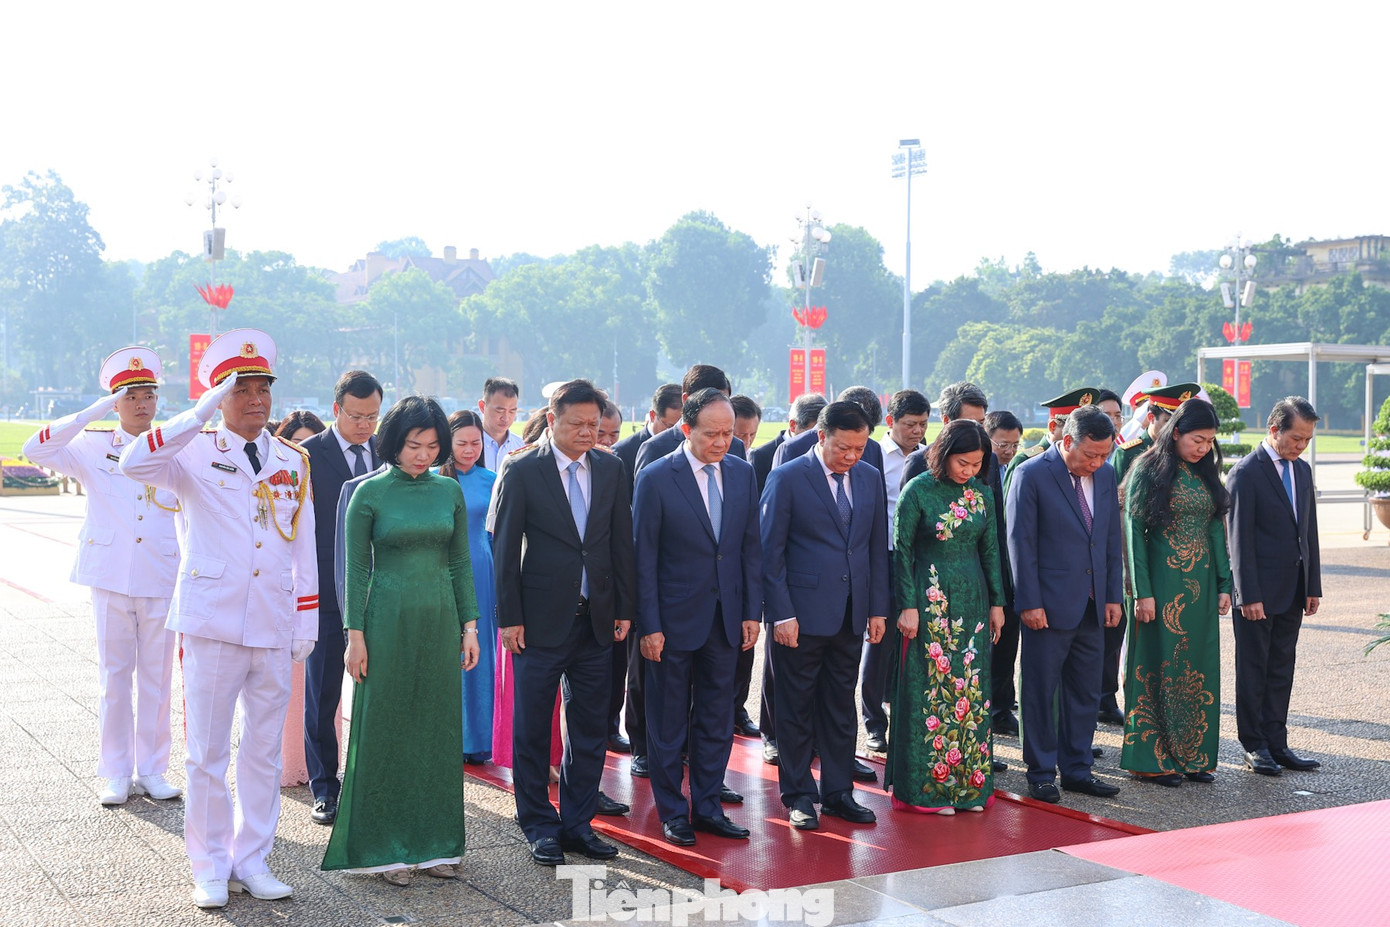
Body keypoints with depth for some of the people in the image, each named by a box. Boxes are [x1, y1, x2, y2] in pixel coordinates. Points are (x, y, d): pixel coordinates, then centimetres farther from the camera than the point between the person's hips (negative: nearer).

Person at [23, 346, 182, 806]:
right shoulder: (93, 449, 3)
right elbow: (35, 449, -12)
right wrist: (95, 411, -16)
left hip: (162, 579, 1)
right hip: (111, 577, -1)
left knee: (156, 677, 6)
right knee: (113, 677, 4)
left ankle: (152, 770, 16)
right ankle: (116, 773, 15)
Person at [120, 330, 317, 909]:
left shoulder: (293, 462, 10)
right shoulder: (195, 453, -2)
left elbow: (304, 547, 12)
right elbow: (134, 464, -23)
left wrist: (306, 624, 8)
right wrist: (205, 411, -24)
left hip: (275, 629, 3)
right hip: (213, 623, -3)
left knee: (264, 753, 10)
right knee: (207, 754, 4)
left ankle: (251, 860, 23)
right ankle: (210, 867, 17)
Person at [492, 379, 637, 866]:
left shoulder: (611, 469, 7)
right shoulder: (521, 471, -6)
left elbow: (622, 542, 10)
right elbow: (504, 548, -6)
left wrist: (624, 609, 6)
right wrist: (509, 618, -9)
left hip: (596, 620, 4)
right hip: (540, 621, -4)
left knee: (590, 730, 9)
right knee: (532, 730, 5)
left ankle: (578, 825, 21)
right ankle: (540, 827, 18)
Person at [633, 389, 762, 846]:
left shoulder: (742, 474, 3)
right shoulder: (656, 478, -11)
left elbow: (751, 547, 8)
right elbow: (644, 559, -10)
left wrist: (752, 611, 3)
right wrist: (649, 626, -12)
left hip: (726, 618, 4)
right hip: (675, 619, -4)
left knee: (717, 720, 12)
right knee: (669, 722, 8)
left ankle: (708, 807, 24)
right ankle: (673, 812, 21)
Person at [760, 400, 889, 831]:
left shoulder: (870, 479, 8)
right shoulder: (787, 479, -7)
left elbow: (877, 548, 13)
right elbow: (770, 551, -8)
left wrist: (878, 609, 7)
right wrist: (781, 613, -13)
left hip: (851, 616, 5)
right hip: (802, 614, -5)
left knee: (841, 709, 12)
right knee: (797, 709, 5)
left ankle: (838, 791, 23)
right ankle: (798, 795, 16)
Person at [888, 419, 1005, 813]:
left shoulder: (982, 493, 5)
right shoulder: (917, 492, -9)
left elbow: (990, 549, 11)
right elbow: (902, 551, -8)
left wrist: (996, 602, 8)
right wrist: (908, 606, -11)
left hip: (972, 601, 5)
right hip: (930, 602, -5)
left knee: (971, 688, 7)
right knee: (930, 688, 0)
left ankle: (968, 781, 16)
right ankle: (928, 785, 8)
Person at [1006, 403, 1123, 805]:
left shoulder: (1105, 474, 8)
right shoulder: (1032, 475, -10)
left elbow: (1111, 539, 14)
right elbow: (1020, 542, -10)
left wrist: (1112, 595, 9)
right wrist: (1029, 602, -14)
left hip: (1092, 606, 6)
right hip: (1049, 605, -6)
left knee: (1086, 693, 12)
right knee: (1041, 692, 4)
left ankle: (1077, 769, 23)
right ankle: (1041, 773, 15)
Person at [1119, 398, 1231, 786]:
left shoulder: (1206, 474, 9)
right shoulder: (1148, 470, -8)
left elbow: (1216, 529, 11)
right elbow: (1134, 531, -11)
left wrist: (1224, 585, 5)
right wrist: (1142, 592, -15)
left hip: (1201, 584, 6)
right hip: (1162, 583, -6)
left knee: (1199, 668, 8)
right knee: (1160, 667, 0)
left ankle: (1192, 755, 17)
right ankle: (1154, 758, 8)